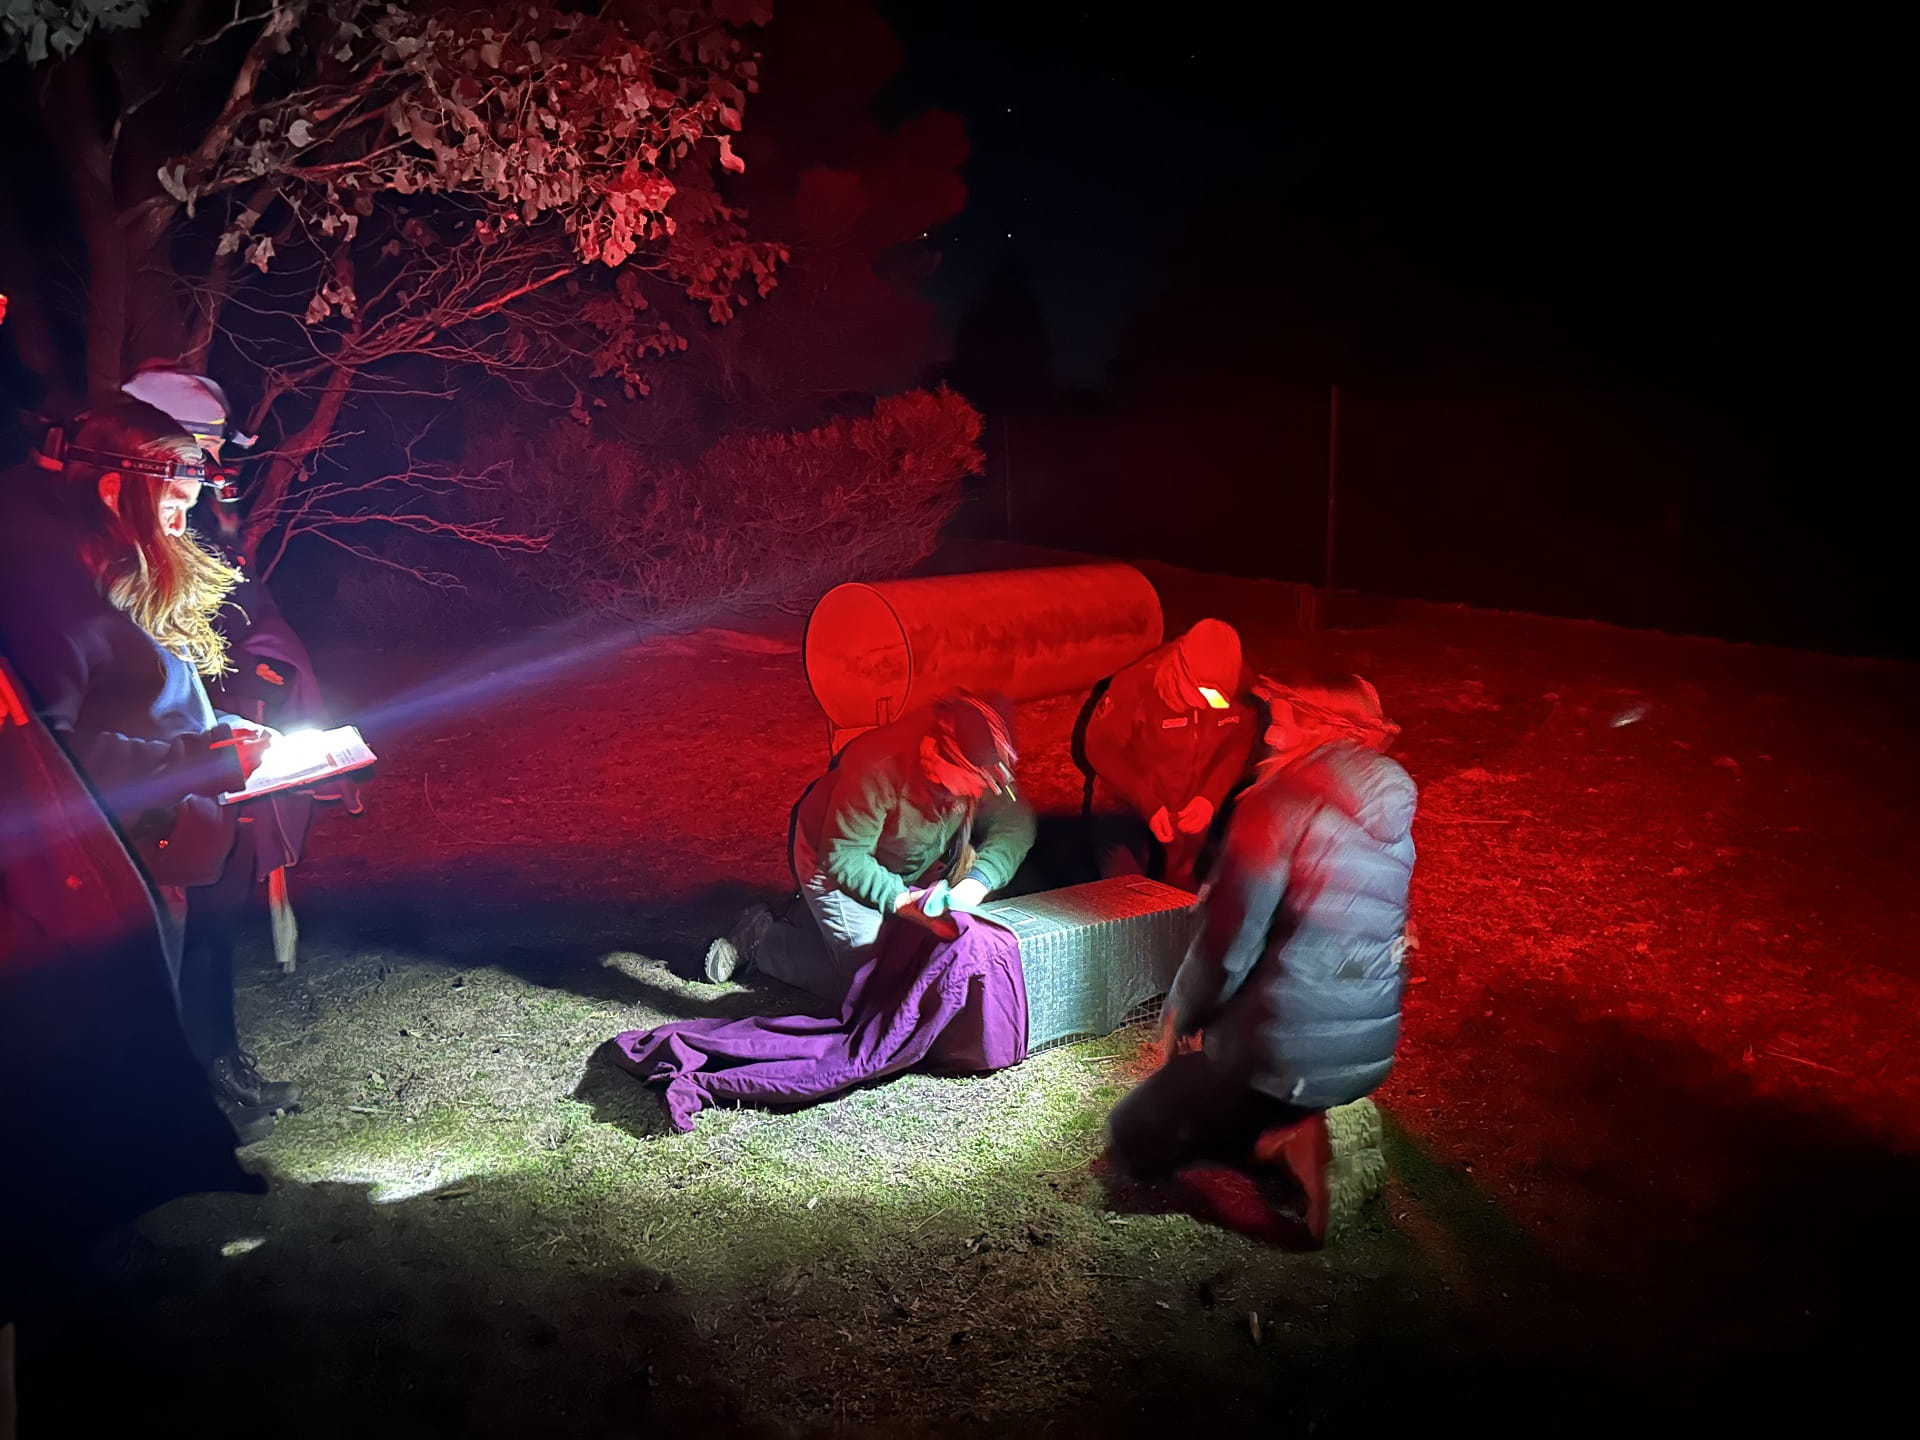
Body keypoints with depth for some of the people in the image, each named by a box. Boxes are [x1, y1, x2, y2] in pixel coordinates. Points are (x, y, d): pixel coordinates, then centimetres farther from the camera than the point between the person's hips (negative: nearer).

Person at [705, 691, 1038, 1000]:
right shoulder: (878, 772, -39)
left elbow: (1015, 822, -17)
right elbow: (841, 859, -30)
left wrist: (978, 881, -33)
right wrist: (900, 899, -38)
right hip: (834, 867, -6)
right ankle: (759, 939, 7)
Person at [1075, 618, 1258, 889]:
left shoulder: (1240, 693, -15)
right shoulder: (1136, 684, -24)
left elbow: (1239, 745, -1)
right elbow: (1100, 746, -17)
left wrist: (1210, 797, -18)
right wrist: (1149, 806, -24)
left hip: (1191, 813, 3)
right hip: (1127, 805, -3)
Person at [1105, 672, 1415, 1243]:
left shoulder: (1284, 798, -15)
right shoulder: (1394, 812, 6)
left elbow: (1229, 939, -15)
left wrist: (1181, 1019, 2)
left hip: (1283, 1048, -6)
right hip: (1369, 1050, 7)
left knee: (1134, 1139, 13)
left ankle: (1278, 1137, -4)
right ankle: (1299, 1122, 7)